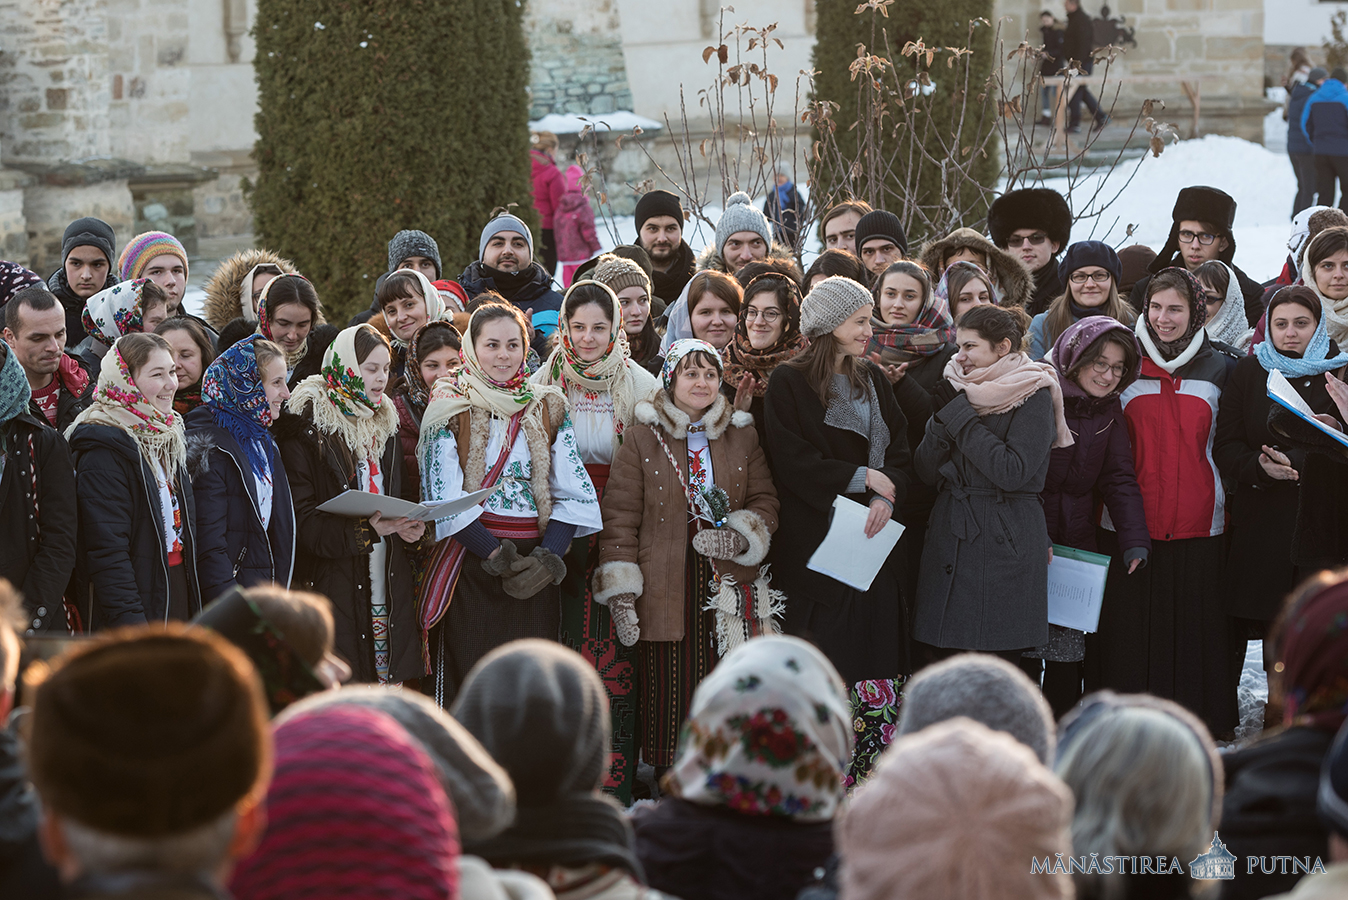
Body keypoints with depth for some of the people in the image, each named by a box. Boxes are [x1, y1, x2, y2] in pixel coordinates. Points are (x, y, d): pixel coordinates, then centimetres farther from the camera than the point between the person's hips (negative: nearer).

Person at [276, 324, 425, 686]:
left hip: (389, 580, 6)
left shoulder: (385, 424, 15)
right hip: (333, 581, -6)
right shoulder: (306, 428, -8)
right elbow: (302, 520, -13)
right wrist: (366, 529, -25)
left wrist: (411, 523, -1)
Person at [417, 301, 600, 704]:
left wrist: (548, 557, -9)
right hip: (469, 561, -3)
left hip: (535, 570, 3)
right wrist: (496, 556, -15)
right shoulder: (450, 409, 3)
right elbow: (445, 497, -6)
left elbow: (574, 495, 7)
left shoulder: (548, 409, 12)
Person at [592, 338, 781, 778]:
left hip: (730, 588, 2)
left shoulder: (743, 435, 13)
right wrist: (619, 591, -6)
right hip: (666, 590, -2)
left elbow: (765, 500, 15)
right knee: (669, 692, -4)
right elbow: (620, 516, 1)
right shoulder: (642, 438, 3)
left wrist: (741, 535, -7)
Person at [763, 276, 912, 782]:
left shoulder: (872, 380, 15)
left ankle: (872, 773, 2)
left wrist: (887, 495, -10)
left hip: (872, 542, 5)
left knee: (877, 658, -1)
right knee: (827, 664, -7)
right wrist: (862, 477, -10)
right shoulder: (788, 383, -2)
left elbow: (900, 452, 10)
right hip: (815, 544, -5)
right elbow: (792, 461, -11)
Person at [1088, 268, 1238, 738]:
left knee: (1195, 624, 1)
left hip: (1198, 520, 0)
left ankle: (1195, 715, 10)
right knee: (1129, 623, 0)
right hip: (1130, 522, 0)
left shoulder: (1217, 370, 7)